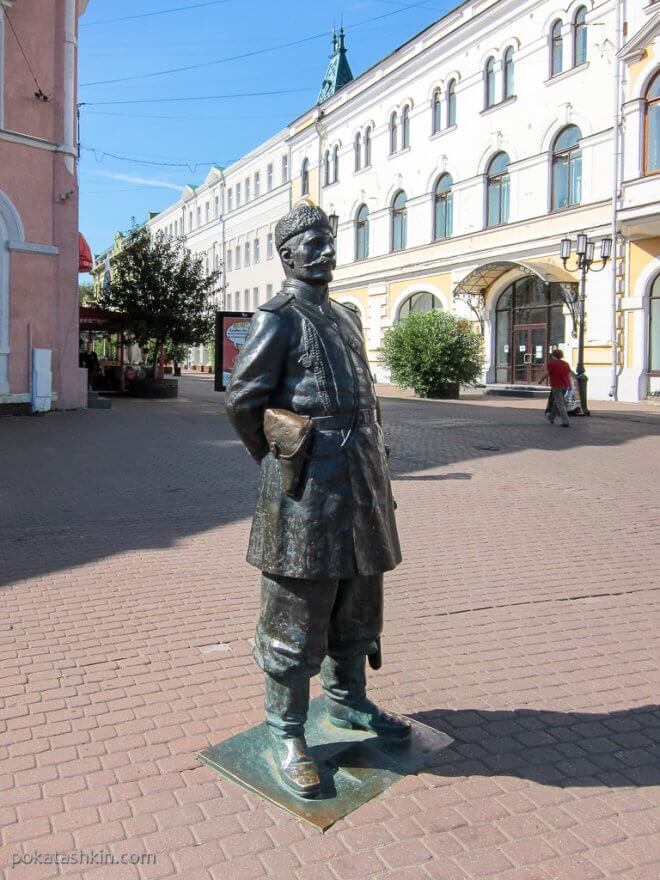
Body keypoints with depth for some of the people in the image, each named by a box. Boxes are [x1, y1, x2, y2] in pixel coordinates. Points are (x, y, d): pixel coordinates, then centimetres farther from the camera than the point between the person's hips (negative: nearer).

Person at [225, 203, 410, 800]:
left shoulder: (346, 318, 17)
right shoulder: (278, 320, -7)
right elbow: (243, 402, -9)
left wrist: (375, 471, 17)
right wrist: (282, 460, 1)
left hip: (359, 486, 8)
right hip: (307, 491, -8)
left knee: (357, 607, 19)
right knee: (297, 616, 1)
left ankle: (348, 701, 38)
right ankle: (287, 735, 16)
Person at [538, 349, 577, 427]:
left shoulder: (551, 363, -7)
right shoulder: (566, 364, 11)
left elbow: (546, 374, -7)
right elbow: (569, 375, 10)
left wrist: (540, 380, 8)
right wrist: (570, 385, 15)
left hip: (556, 386, -6)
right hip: (565, 386, 6)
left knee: (560, 404, -7)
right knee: (556, 402, 20)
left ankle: (565, 422, -14)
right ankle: (551, 418, 33)